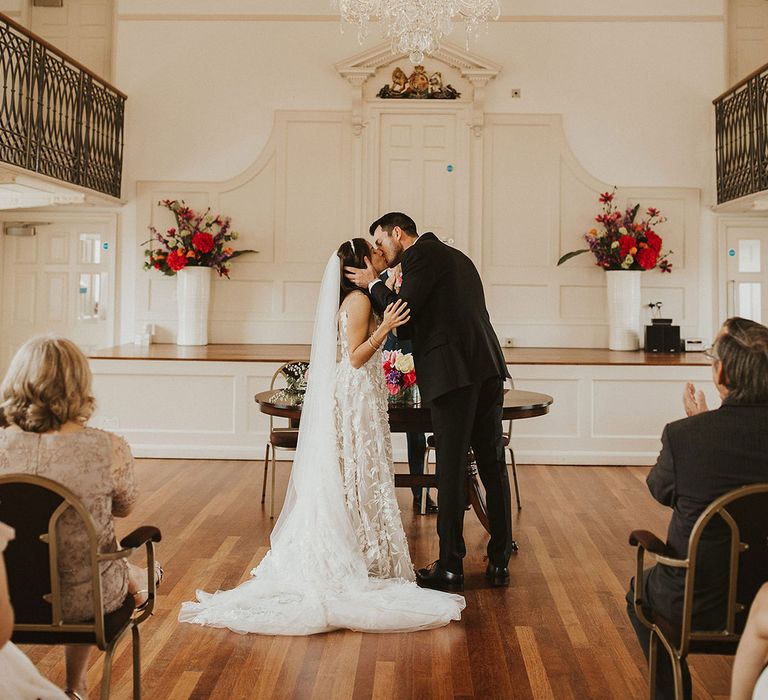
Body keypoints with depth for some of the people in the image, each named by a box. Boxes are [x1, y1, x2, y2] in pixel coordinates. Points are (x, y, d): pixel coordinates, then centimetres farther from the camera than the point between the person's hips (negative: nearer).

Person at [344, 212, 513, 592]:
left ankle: (450, 567, 3)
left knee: (451, 471, -3)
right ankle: (499, 561, 17)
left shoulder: (419, 255, -2)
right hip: (487, 369, 8)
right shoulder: (456, 256, 25)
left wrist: (374, 284, 5)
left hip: (453, 373, -8)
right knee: (492, 466, 10)